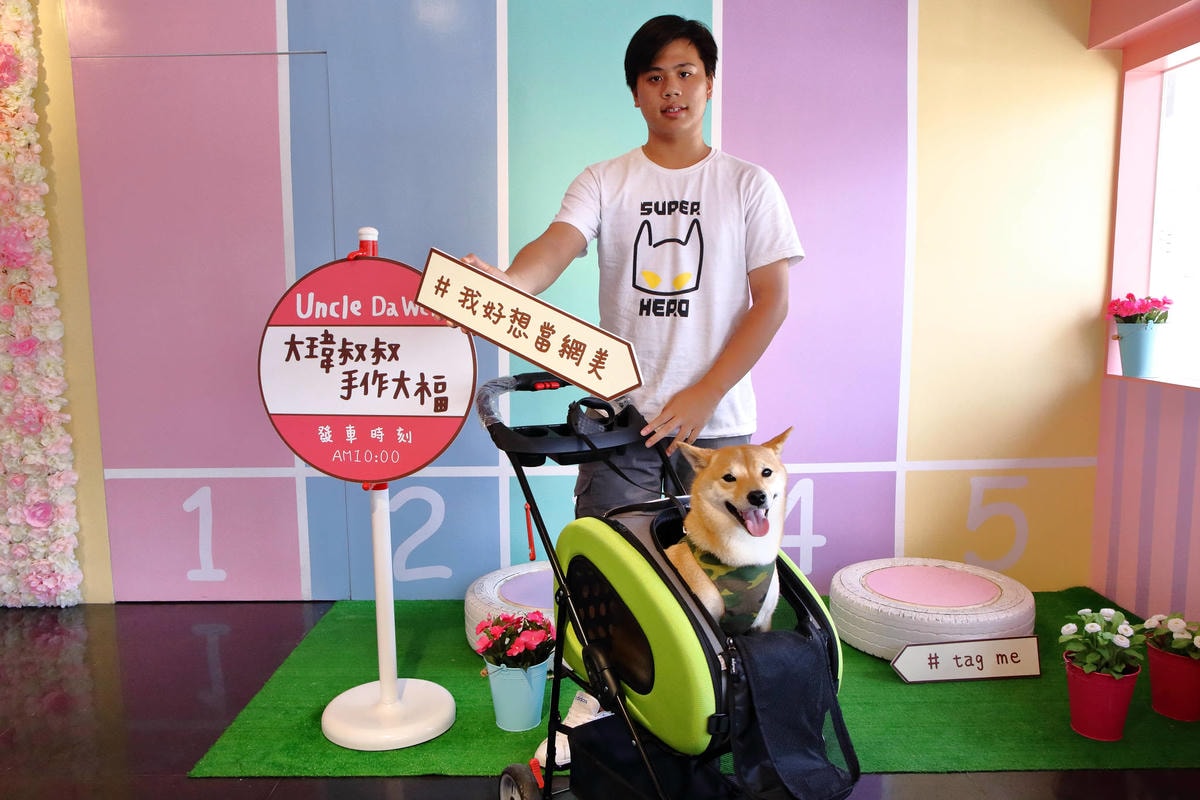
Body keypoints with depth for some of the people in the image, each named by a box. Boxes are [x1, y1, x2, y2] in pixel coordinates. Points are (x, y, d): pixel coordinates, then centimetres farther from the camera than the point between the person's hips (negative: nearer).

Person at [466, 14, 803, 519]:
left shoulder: (749, 185, 4)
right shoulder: (602, 183, 6)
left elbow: (772, 300, -1)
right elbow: (556, 245, -13)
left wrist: (707, 393, -11)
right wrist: (507, 283, -37)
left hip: (718, 421, 0)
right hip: (618, 418, 1)